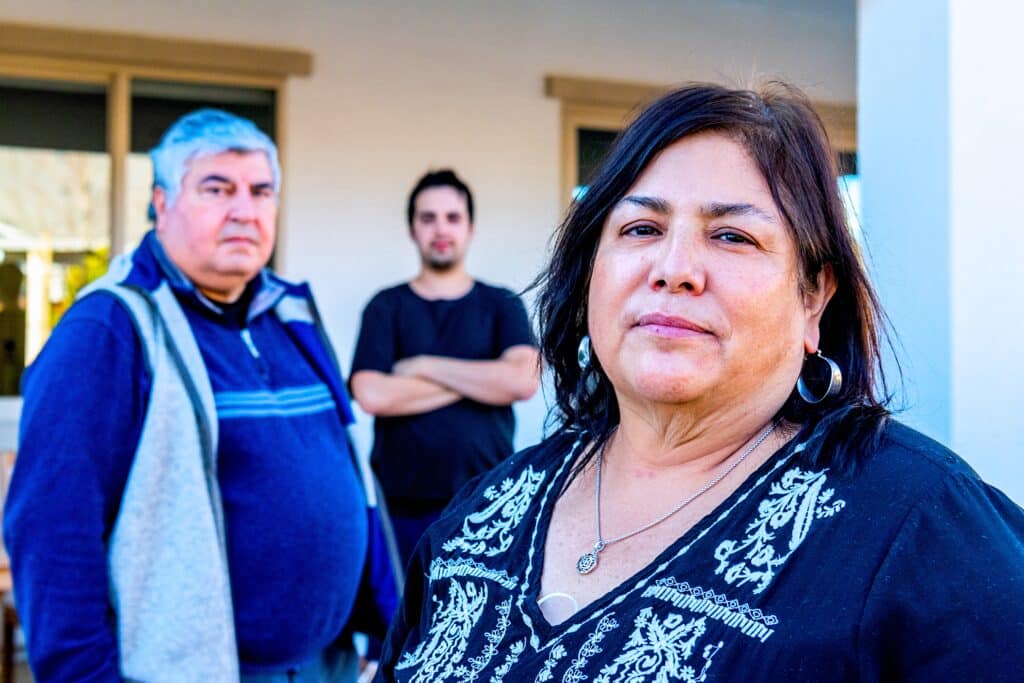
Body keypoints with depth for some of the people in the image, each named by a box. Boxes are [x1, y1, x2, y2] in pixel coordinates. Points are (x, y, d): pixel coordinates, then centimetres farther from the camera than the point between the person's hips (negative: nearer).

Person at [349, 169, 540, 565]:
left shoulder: (502, 305, 8)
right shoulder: (386, 307, 6)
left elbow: (523, 381, -10)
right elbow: (372, 395, -10)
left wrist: (424, 367, -7)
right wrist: (481, 380, -6)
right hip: (403, 506, 0)